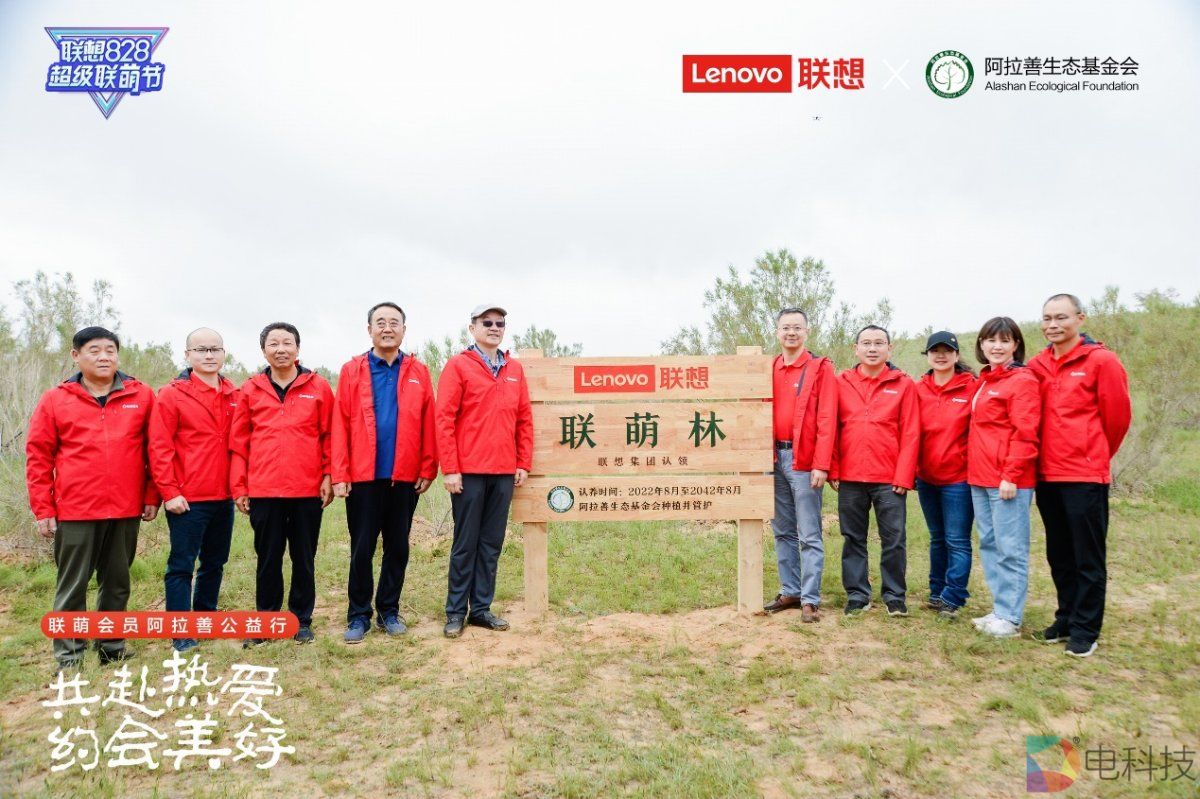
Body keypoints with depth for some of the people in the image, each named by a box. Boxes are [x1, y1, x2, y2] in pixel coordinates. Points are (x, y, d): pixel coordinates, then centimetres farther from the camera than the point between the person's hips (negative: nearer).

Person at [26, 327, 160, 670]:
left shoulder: (142, 396, 3)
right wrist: (43, 509, -2)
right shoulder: (55, 400, 1)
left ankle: (112, 647, 27)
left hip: (125, 510, 2)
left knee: (117, 583, 13)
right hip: (75, 511, -1)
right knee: (72, 586, 6)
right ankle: (69, 654, 16)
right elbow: (38, 457, 2)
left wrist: (151, 496, 2)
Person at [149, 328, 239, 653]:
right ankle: (180, 633, 11)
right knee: (182, 565, 2)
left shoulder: (234, 395, 8)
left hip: (224, 497, 5)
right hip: (187, 500, -5)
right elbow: (159, 448, -9)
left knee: (215, 562, 16)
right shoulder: (172, 394, -5)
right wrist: (169, 492, -13)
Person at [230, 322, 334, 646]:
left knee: (304, 558, 10)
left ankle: (302, 620, 23)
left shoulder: (318, 387, 3)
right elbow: (238, 442, 5)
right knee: (268, 559, 10)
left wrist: (328, 476, -2)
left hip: (308, 490, 0)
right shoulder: (250, 390, 5)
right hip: (263, 491, 1)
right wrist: (239, 487, 1)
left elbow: (329, 435, 4)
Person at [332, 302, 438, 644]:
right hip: (363, 476, -1)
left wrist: (428, 469, -4)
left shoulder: (418, 372, 5)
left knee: (398, 548, 11)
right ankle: (359, 615, 19)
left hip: (405, 477, 1)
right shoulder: (352, 370, 3)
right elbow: (340, 425, -3)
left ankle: (388, 611, 25)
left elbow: (428, 423, 2)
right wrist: (340, 475, -9)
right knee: (361, 549, 7)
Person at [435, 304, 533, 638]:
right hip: (469, 472, -4)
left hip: (504, 472, 5)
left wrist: (523, 463, 7)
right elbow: (444, 419, -7)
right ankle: (456, 611, 14)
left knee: (492, 543, 10)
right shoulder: (458, 366, -2)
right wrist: (450, 469, -12)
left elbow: (524, 419, 13)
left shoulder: (514, 369, 12)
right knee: (465, 543, 3)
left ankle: (481, 608, 20)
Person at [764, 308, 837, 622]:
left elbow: (826, 420, -9)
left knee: (809, 535, -2)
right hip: (775, 458, 6)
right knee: (782, 531, 12)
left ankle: (810, 599, 4)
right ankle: (790, 591, 23)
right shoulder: (770, 370, 13)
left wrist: (821, 464, -15)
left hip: (804, 461, -5)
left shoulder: (820, 368, -2)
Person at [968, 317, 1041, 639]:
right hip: (979, 479, 8)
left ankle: (1010, 617, 6)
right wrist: (974, 470, 12)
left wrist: (1011, 475, -17)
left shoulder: (1022, 380, -7)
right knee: (989, 544, 12)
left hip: (1008, 481, -8)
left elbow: (1025, 434, -14)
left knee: (1010, 549, -2)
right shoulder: (984, 381, 17)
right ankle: (1000, 608, 22)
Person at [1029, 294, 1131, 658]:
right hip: (1047, 474, 5)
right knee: (1059, 555, 15)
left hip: (1086, 475, -5)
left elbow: (1117, 415, -1)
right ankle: (1066, 618, 28)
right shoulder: (1037, 366, 7)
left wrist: (1096, 455, 9)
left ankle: (1085, 629, 13)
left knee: (1089, 557, 2)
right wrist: (1048, 454, 11)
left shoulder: (1102, 361, -6)